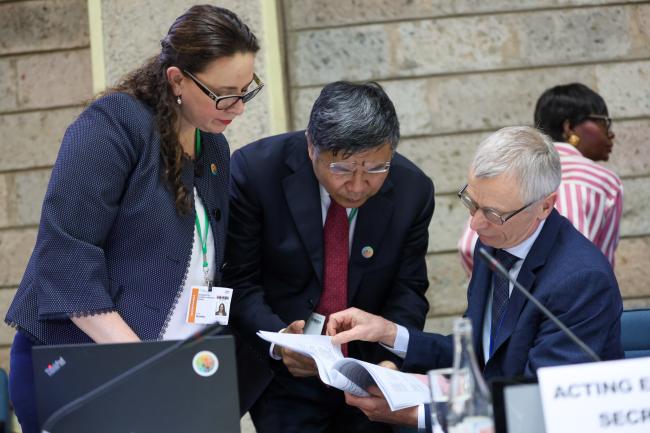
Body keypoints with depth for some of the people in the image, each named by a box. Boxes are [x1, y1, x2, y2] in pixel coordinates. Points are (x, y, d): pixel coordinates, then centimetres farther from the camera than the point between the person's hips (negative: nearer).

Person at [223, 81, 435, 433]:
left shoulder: (413, 189, -8)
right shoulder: (255, 170, -16)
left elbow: (408, 289, -1)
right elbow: (239, 281, -12)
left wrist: (390, 359, -19)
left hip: (371, 375, 2)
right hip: (285, 372, -2)